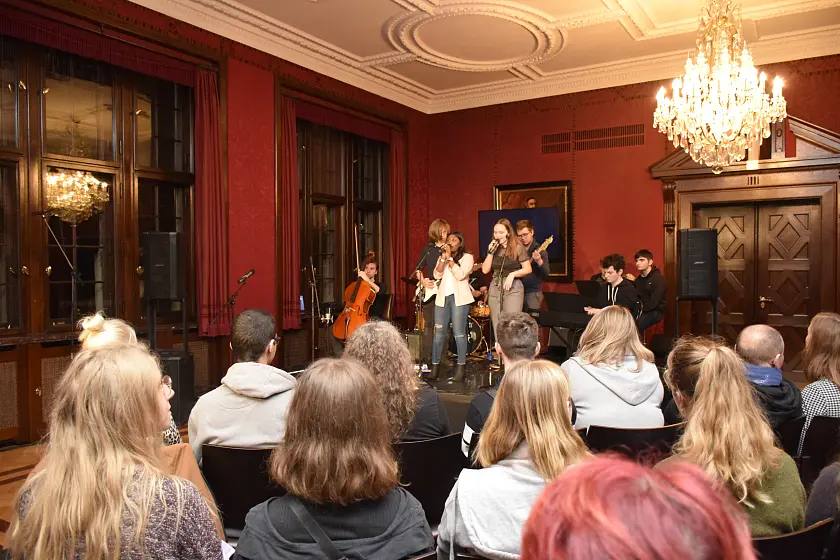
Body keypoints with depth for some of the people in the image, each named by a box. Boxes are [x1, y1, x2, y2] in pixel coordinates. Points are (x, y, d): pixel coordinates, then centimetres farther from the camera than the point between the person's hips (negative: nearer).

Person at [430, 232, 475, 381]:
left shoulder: (467, 257, 4)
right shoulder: (442, 258, 20)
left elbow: (460, 275, -12)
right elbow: (437, 275, 3)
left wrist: (450, 257, -9)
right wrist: (443, 257, -4)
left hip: (459, 298, -4)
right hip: (442, 297, 5)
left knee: (459, 333, -6)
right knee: (439, 333, 2)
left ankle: (461, 366, -1)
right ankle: (435, 365, 6)